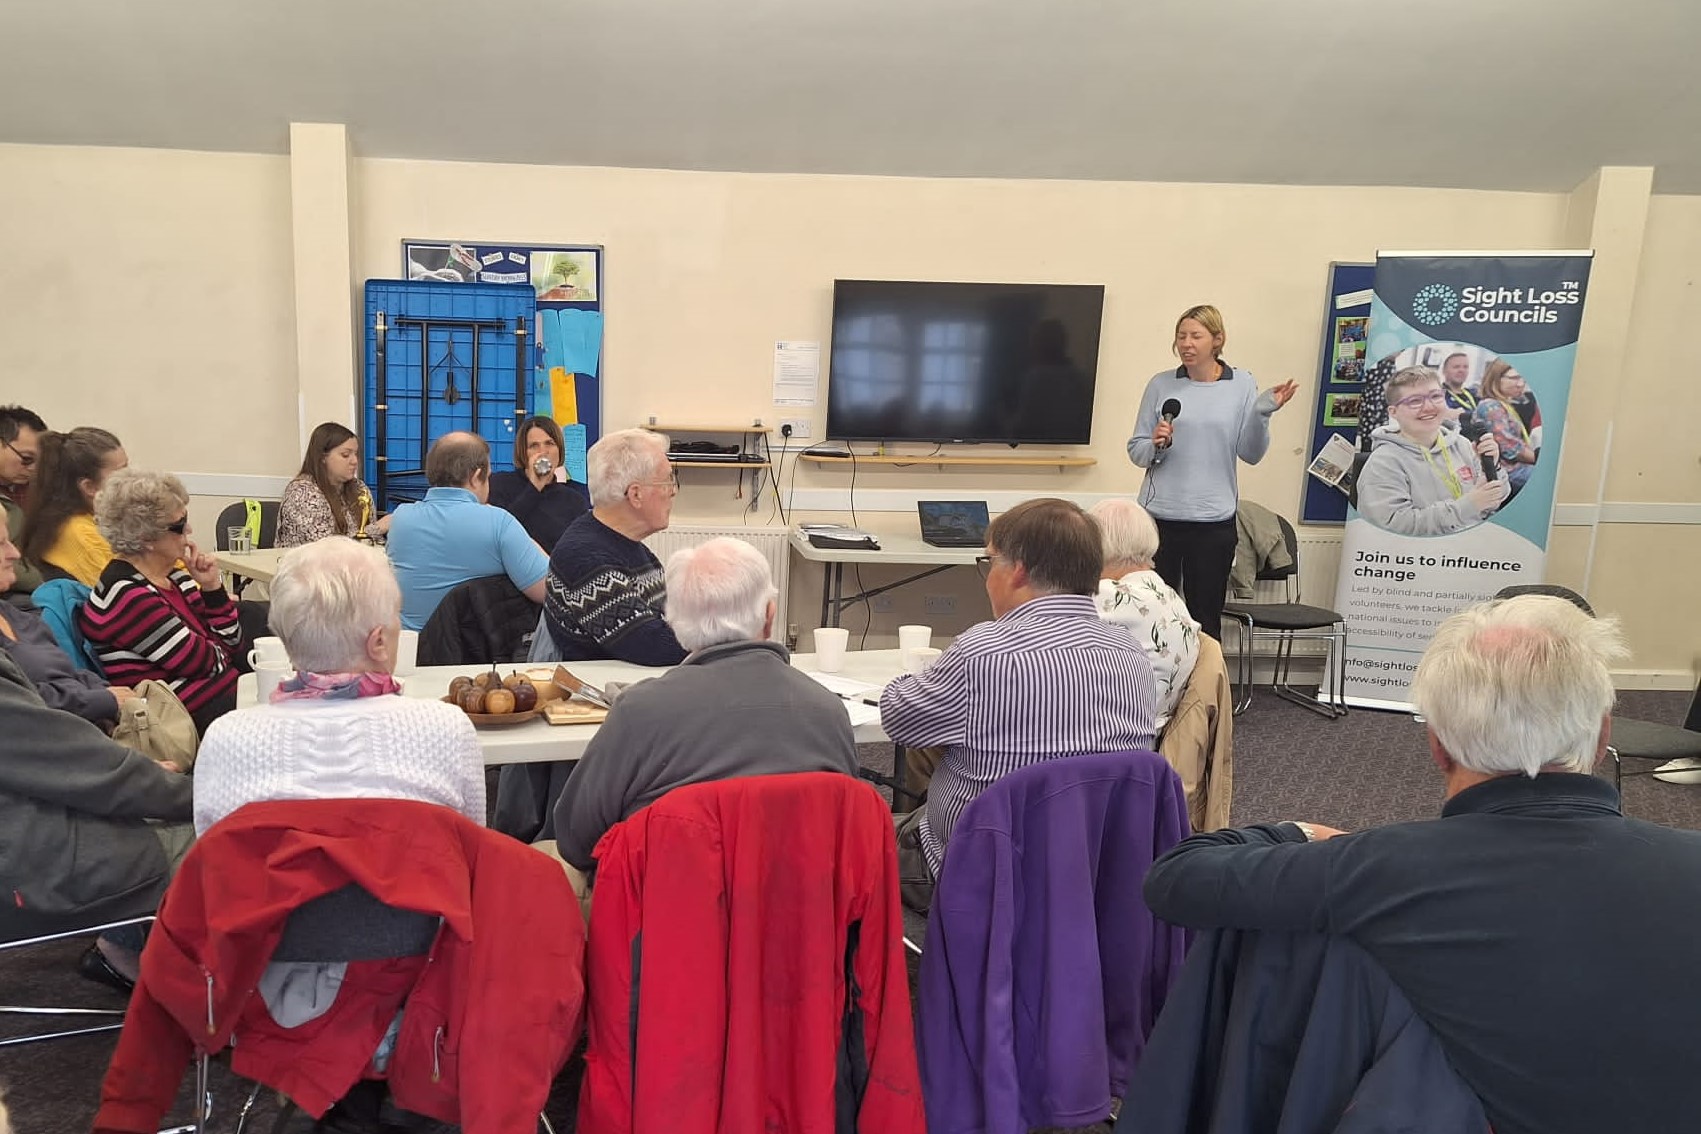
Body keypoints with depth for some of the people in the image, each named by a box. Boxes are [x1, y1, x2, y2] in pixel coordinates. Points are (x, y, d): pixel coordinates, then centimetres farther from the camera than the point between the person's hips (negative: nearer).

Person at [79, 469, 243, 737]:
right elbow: (198, 661, -16)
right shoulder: (127, 594, -16)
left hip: (223, 692, 8)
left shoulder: (173, 576, 9)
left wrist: (211, 586, -2)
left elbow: (230, 642, 10)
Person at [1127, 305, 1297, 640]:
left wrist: (1262, 414, -15)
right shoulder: (1161, 384, 3)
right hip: (1160, 516, 0)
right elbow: (1136, 451, 5)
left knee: (1206, 618, 8)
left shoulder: (1241, 385, 3)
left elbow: (1251, 454, 0)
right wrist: (1157, 445, -15)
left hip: (1214, 520, 0)